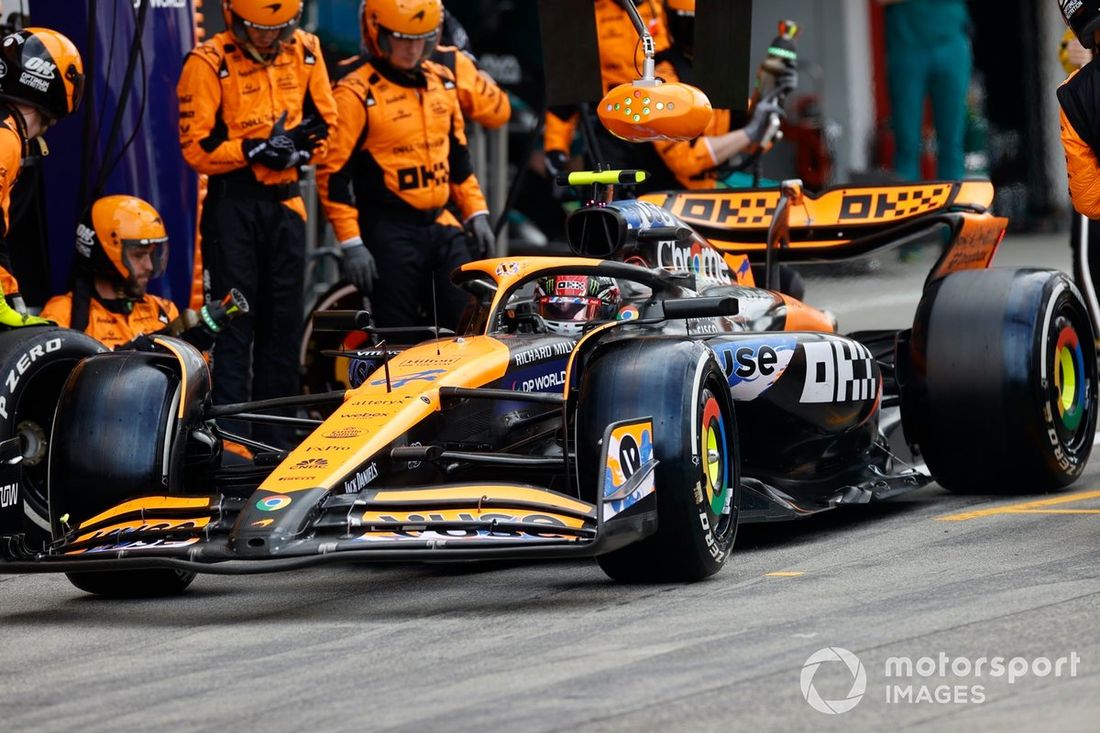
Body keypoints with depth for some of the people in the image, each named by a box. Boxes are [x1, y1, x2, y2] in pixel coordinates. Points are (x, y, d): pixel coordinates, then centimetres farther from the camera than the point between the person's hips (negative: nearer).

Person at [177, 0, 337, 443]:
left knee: (283, 323, 11)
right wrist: (254, 150, -22)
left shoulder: (305, 52, 4)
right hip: (232, 202, -5)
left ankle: (275, 437, 19)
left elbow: (325, 119, 11)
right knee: (233, 323, -6)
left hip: (285, 200, 5)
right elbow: (195, 147, -13)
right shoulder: (208, 64, -11)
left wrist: (300, 146, -9)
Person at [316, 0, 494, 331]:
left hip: (441, 226, 6)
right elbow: (333, 172, -11)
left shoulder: (442, 81, 12)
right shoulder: (357, 94, -9)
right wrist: (351, 244, -15)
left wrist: (476, 213, 14)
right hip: (390, 232, -6)